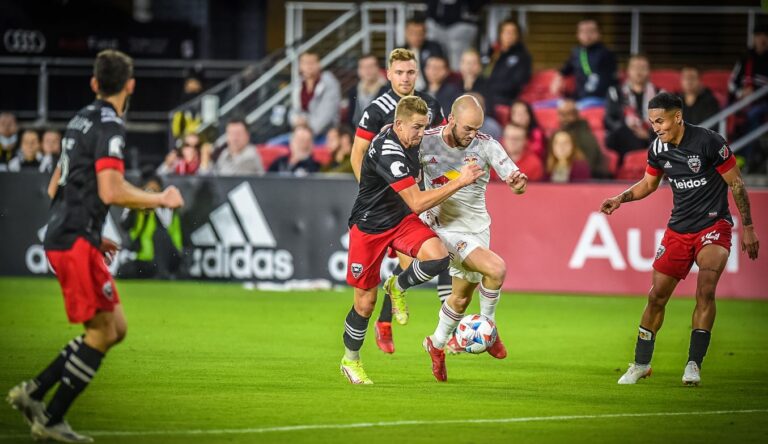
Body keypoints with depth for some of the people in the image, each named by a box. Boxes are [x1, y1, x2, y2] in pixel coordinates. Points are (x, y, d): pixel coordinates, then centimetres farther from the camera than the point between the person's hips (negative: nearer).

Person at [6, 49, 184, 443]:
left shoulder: (81, 120, 17)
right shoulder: (109, 126, -12)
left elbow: (56, 187, 23)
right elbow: (111, 191, -22)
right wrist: (161, 200, -9)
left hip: (62, 236, 9)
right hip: (76, 243, -9)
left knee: (114, 328, 11)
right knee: (102, 332, -4)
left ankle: (34, 392, 9)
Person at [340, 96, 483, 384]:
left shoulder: (408, 138, -5)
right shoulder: (388, 153, -31)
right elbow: (417, 203, -33)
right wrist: (459, 182, -34)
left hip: (401, 219, 7)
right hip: (369, 227, -6)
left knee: (438, 257, -22)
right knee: (365, 303, 1)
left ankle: (398, 287, 8)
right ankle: (350, 360, 26)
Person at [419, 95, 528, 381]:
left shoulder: (486, 146, -9)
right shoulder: (426, 142, -13)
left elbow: (514, 181, -14)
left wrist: (518, 183, -35)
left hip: (478, 228, 4)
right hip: (445, 227, -4)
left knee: (462, 297, 15)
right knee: (496, 268, -26)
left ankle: (437, 344, 41)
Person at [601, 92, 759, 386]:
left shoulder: (709, 142, -17)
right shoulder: (658, 148, -1)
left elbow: (736, 183, -8)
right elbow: (649, 183, 18)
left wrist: (748, 227, -7)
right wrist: (620, 199, 1)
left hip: (714, 225, -5)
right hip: (678, 228, 5)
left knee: (705, 290, -24)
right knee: (657, 295, 3)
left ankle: (694, 365, -19)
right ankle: (641, 364, 18)